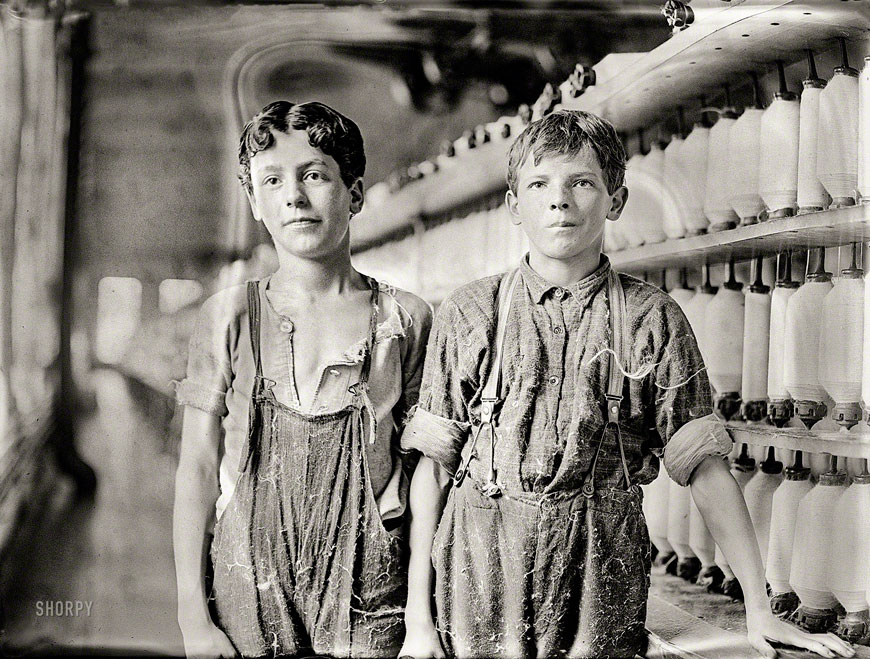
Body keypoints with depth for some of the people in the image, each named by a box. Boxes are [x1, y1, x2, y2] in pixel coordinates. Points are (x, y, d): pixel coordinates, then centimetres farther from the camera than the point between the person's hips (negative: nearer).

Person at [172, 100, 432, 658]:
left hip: (369, 603, 0)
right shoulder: (229, 316, 0)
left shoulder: (405, 319, -1)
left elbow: (421, 469, 1)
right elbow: (198, 471, 0)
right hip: (248, 593, 0)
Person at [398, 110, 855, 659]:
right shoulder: (468, 313, 2)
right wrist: (418, 615, -4)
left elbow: (705, 468, 0)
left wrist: (759, 608, -3)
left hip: (602, 582, 0)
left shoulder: (652, 318, 1)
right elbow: (434, 463, 0)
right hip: (479, 573, 0)